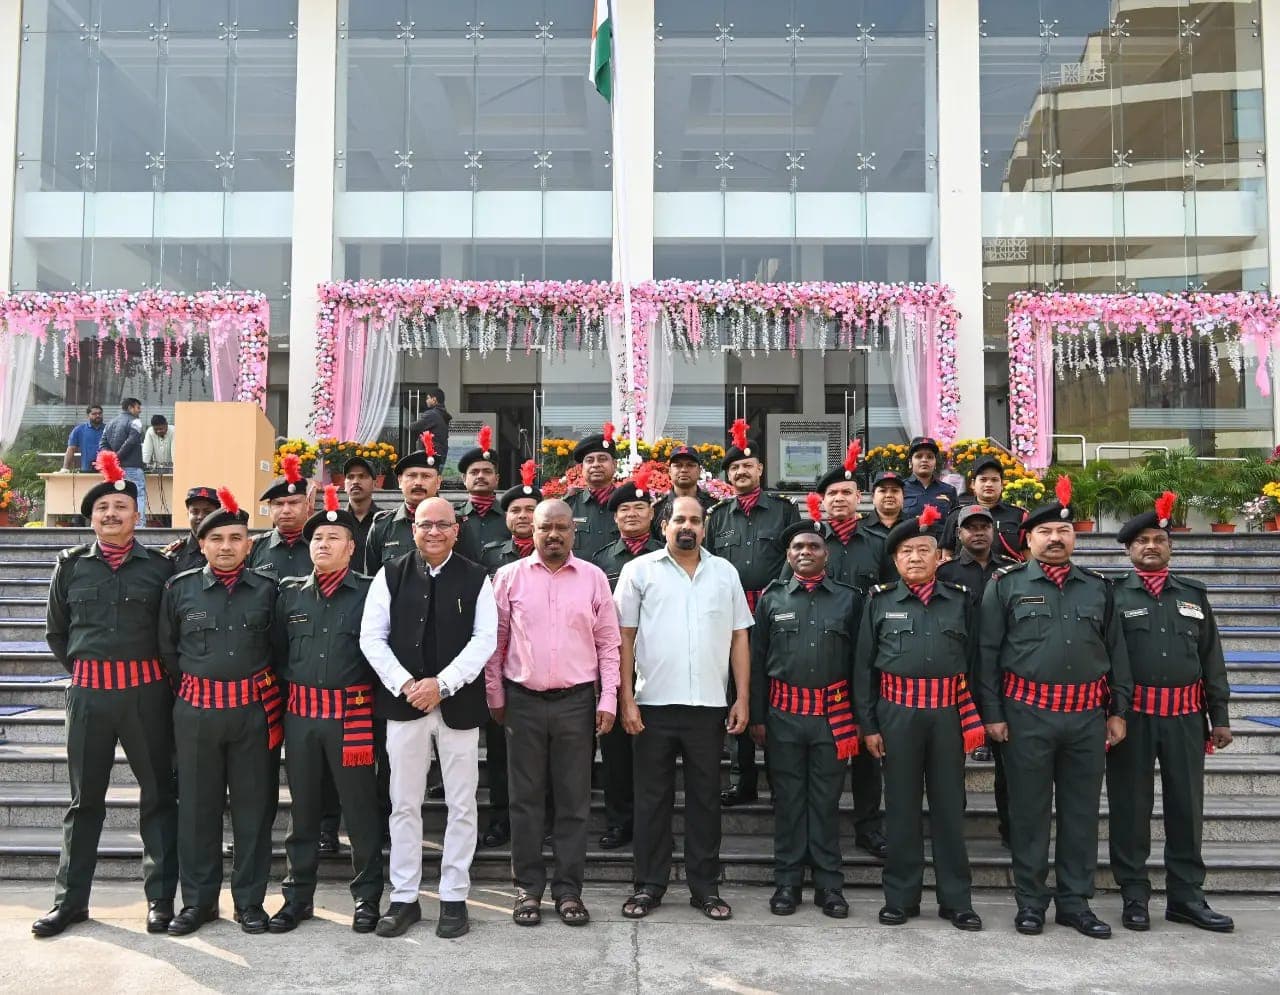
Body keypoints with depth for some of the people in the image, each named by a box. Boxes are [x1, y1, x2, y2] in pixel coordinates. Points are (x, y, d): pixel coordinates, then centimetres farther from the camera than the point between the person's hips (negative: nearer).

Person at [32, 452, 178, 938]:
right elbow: (55, 632, 15)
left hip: (146, 692, -1)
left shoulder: (159, 567, 0)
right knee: (84, 799, 11)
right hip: (88, 693, 1)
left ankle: (161, 898, 15)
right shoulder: (70, 565, 5)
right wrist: (82, 670, 10)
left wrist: (158, 673, 3)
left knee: (158, 795, 5)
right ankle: (70, 899, 22)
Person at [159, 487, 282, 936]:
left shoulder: (267, 589, 2)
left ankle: (250, 900, 18)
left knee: (254, 807, 6)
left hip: (255, 710, 0)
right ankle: (198, 900, 22)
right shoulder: (179, 589, 3)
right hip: (196, 710, 1)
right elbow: (167, 649, 12)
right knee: (197, 806, 8)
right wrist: (189, 685, 10)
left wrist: (270, 694, 7)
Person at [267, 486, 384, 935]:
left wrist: (368, 703, -1)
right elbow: (277, 649, 12)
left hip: (352, 713, -3)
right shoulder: (290, 592, 8)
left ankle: (367, 897, 17)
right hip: (301, 713, 4)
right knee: (302, 809, 12)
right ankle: (298, 895, 25)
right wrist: (293, 687, 6)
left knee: (361, 808, 4)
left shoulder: (368, 592, -3)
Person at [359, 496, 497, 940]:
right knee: (404, 804, 8)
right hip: (403, 702, 1)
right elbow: (371, 637, 0)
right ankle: (404, 897, 20)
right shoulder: (391, 575, 4)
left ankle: (454, 898, 17)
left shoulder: (476, 579, 2)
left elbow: (485, 639, -4)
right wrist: (405, 685, -11)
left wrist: (442, 684, -14)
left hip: (459, 704, 0)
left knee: (461, 805, 6)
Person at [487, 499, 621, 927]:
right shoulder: (509, 576, 1)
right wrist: (495, 697, 4)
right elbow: (496, 641, 5)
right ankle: (528, 888, 18)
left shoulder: (594, 578, 2)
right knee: (526, 799, 8)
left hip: (577, 701, 0)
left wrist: (608, 701, -2)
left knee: (574, 800, 6)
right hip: (523, 701, 0)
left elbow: (609, 644, 4)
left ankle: (569, 889, 16)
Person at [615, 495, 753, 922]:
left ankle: (705, 887, 20)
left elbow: (739, 638, 9)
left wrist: (742, 698, 3)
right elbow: (624, 638, 1)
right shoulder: (640, 570, 2)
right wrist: (626, 699, -5)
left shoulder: (725, 572, 9)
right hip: (652, 705, -2)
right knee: (652, 798, 7)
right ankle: (648, 885, 19)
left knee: (705, 799, 10)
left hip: (709, 706, 2)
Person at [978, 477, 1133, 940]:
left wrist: (1118, 710, 8)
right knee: (1029, 811, 5)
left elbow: (1116, 651, 13)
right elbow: (987, 653, -1)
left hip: (1088, 716, 3)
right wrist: (992, 713, -6)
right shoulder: (1006, 585, 0)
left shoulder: (1098, 587, 10)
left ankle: (1075, 901, 22)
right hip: (1028, 714, -3)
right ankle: (1030, 902, 17)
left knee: (1081, 811, 10)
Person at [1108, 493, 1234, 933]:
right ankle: (1135, 897, 14)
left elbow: (1212, 660, 13)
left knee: (1186, 806, 9)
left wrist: (1220, 716, 8)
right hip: (1131, 716, -3)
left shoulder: (1193, 594, 12)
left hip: (1185, 717, 3)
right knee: (1131, 806, 4)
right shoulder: (1112, 595, 1)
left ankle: (1186, 896, 20)